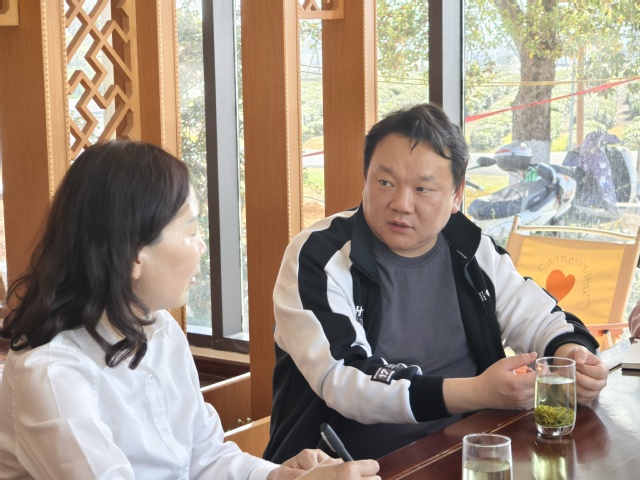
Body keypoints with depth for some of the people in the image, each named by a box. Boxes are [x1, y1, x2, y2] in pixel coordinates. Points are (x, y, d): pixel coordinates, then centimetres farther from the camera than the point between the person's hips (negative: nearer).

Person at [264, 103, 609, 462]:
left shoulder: (471, 251, 4)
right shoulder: (318, 256, -12)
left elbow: (540, 320, 13)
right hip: (355, 465, -5)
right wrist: (477, 392, -29)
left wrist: (572, 352, -12)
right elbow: (342, 382, -22)